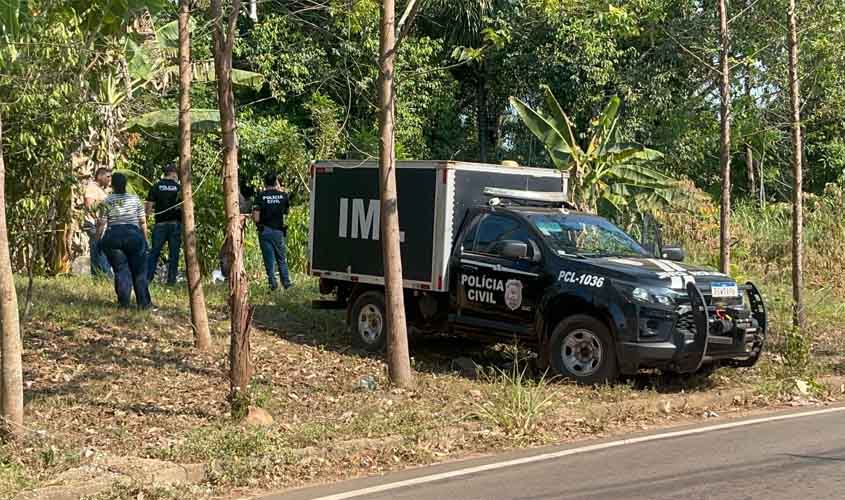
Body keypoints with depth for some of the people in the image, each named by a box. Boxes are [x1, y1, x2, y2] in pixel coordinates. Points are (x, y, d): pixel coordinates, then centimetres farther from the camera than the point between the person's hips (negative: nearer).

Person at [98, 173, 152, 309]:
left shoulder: (107, 202, 2)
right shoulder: (135, 199, 6)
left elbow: (101, 224, -1)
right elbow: (143, 222, 4)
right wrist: (145, 239, 12)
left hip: (113, 237, 0)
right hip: (134, 235, 0)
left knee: (120, 270, 5)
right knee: (139, 271, 6)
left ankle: (124, 302, 0)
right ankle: (144, 303, 5)